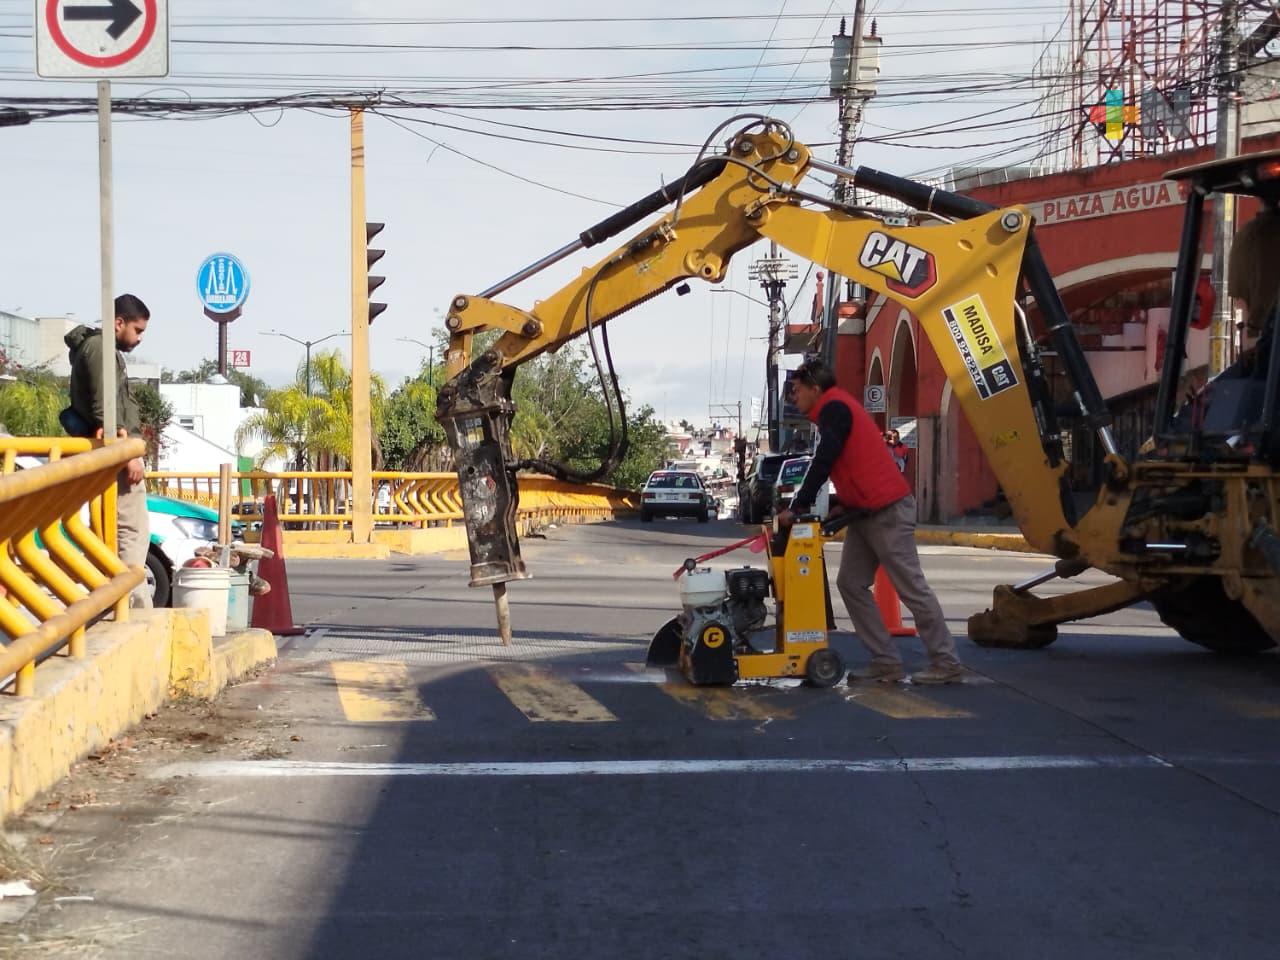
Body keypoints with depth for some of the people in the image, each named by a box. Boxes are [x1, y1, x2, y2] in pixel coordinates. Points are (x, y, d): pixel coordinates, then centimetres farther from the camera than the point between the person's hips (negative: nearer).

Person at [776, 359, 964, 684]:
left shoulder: (834, 408, -10)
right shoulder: (835, 410, 20)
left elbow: (823, 464, -18)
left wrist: (796, 508, -16)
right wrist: (843, 507, 11)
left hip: (888, 511, -10)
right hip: (867, 513, 10)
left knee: (911, 587, -6)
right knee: (851, 584, 6)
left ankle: (946, 663, -2)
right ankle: (886, 662, 5)